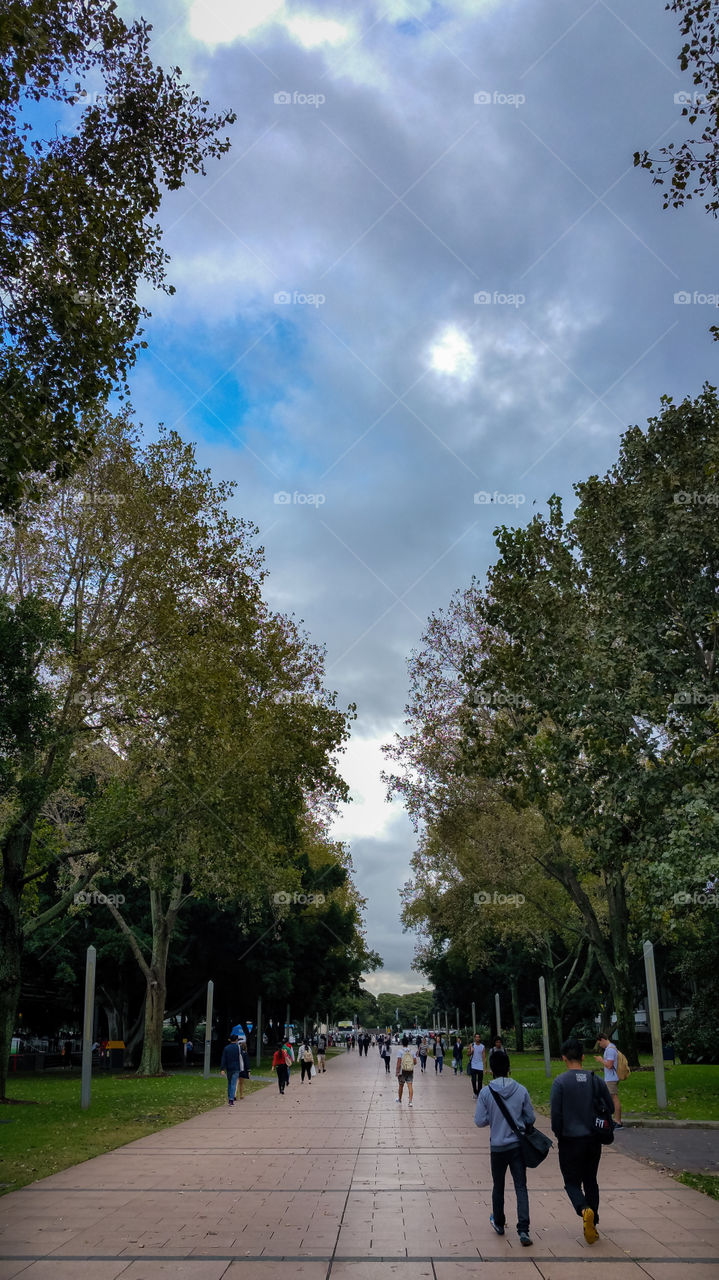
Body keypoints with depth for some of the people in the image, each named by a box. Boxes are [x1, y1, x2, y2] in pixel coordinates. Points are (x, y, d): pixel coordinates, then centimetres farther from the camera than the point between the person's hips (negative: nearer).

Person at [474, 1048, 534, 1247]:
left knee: (498, 1187, 18)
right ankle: (523, 1229, -8)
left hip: (497, 1147, 0)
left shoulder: (486, 1092, -11)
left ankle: (499, 1223, 34)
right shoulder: (521, 1090, -6)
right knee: (521, 1187, 3)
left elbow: (479, 1121, -8)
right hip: (518, 1145, 0)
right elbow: (530, 1118, 2)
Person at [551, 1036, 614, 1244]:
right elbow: (609, 1108, 4)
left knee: (572, 1182, 8)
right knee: (590, 1181, 19)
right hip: (593, 1140, 4)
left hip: (570, 1141, -4)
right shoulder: (596, 1080, -1)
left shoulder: (560, 1082, -13)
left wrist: (559, 1135, 3)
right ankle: (592, 1224, 19)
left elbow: (556, 1114, -13)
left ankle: (584, 1210, -18)